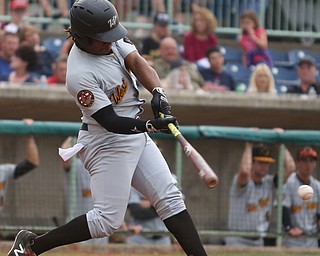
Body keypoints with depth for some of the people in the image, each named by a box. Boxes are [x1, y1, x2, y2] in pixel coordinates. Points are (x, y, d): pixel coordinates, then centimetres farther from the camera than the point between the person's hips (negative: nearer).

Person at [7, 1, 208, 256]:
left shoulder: (111, 39, -4)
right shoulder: (80, 75, -27)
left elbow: (137, 62, -11)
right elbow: (111, 122, -28)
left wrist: (159, 94, -29)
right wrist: (152, 125, -40)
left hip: (135, 133, 8)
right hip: (108, 143, -8)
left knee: (170, 197, 5)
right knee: (108, 220, -8)